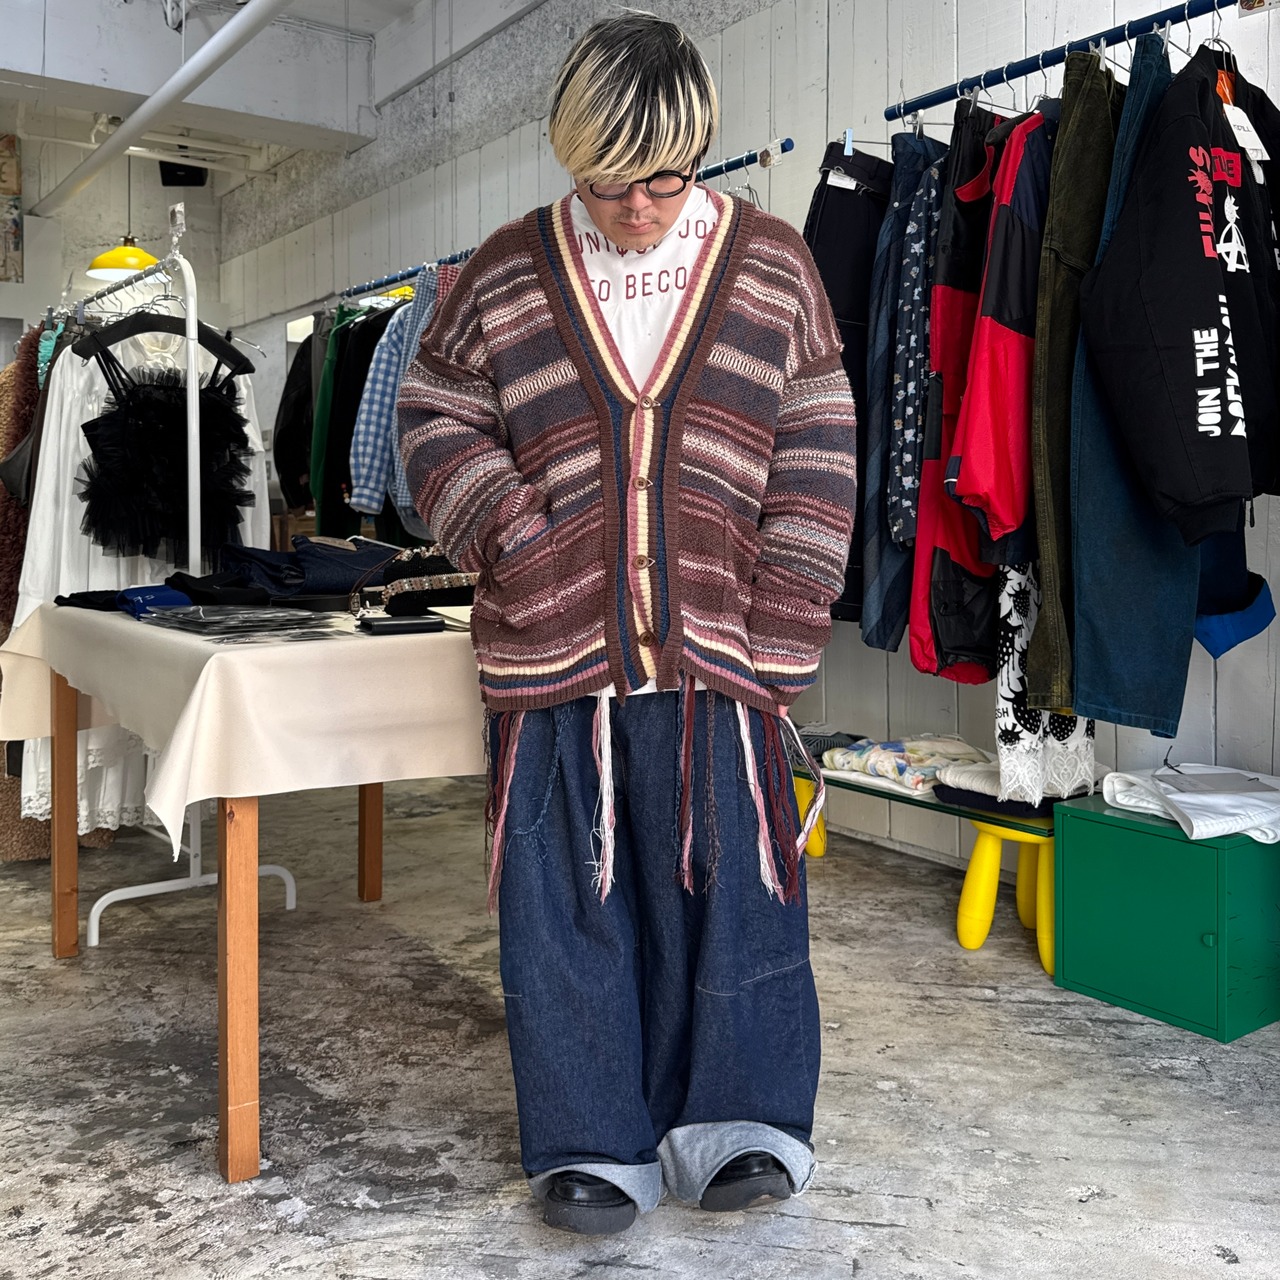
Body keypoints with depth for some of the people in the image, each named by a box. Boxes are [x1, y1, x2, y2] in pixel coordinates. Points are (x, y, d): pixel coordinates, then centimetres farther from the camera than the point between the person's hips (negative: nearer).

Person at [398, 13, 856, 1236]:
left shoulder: (772, 266, 5)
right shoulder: (506, 274, 6)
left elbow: (814, 467, 4)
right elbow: (436, 420, 11)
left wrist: (781, 632, -4)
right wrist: (511, 538, -6)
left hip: (717, 648, 0)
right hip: (553, 652, 1)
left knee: (730, 888, 5)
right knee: (567, 904, 7)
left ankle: (736, 1121, 24)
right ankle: (595, 1145, 23)